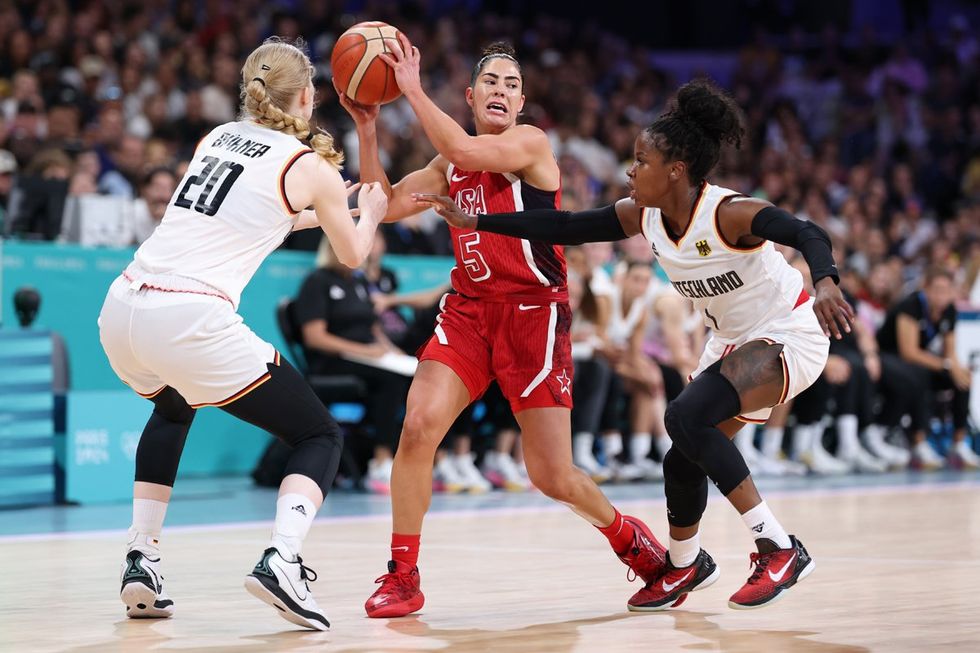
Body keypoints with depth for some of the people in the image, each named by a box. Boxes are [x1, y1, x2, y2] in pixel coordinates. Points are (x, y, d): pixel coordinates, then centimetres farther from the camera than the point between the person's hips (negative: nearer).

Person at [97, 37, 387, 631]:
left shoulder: (217, 138, 19)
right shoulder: (311, 168, 4)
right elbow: (353, 254, 22)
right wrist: (370, 212, 42)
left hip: (123, 308, 6)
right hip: (191, 320, -6)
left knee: (172, 409, 38)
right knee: (321, 436, 9)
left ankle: (142, 563, 27)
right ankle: (282, 561, -16)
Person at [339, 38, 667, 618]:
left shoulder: (531, 143, -8)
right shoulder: (451, 164, 13)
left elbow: (465, 150, -26)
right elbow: (387, 206, 9)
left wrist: (413, 89, -20)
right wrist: (368, 130, 0)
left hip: (534, 312, -5)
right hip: (469, 309, 5)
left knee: (554, 477, -3)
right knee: (418, 426, -18)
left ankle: (630, 538, 28)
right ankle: (402, 576, -7)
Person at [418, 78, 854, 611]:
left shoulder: (729, 213, -28)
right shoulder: (643, 217, -7)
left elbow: (809, 235, -41)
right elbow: (564, 228, -2)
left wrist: (825, 282, -63)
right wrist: (474, 222, -5)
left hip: (789, 335, -8)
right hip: (733, 342, 8)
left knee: (687, 418, -27)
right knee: (685, 457, 9)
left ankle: (779, 549, -20)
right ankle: (685, 565, 39)